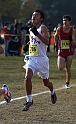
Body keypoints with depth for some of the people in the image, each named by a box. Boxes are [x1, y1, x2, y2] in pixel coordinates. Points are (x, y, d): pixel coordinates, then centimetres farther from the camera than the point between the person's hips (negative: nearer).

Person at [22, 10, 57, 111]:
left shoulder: (43, 28, -11)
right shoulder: (31, 29, 10)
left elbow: (46, 42, -26)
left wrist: (36, 33, -35)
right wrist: (28, 45, 12)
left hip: (42, 59, -4)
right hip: (31, 58, 4)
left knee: (46, 82, 13)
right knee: (27, 77, -19)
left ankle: (52, 92, 47)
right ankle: (29, 100, -10)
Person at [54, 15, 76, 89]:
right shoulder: (59, 29, -5)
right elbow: (55, 36, 17)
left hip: (70, 51, 0)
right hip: (61, 51, 0)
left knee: (68, 68, -1)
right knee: (60, 68, -13)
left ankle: (67, 83, 16)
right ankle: (64, 61, 24)